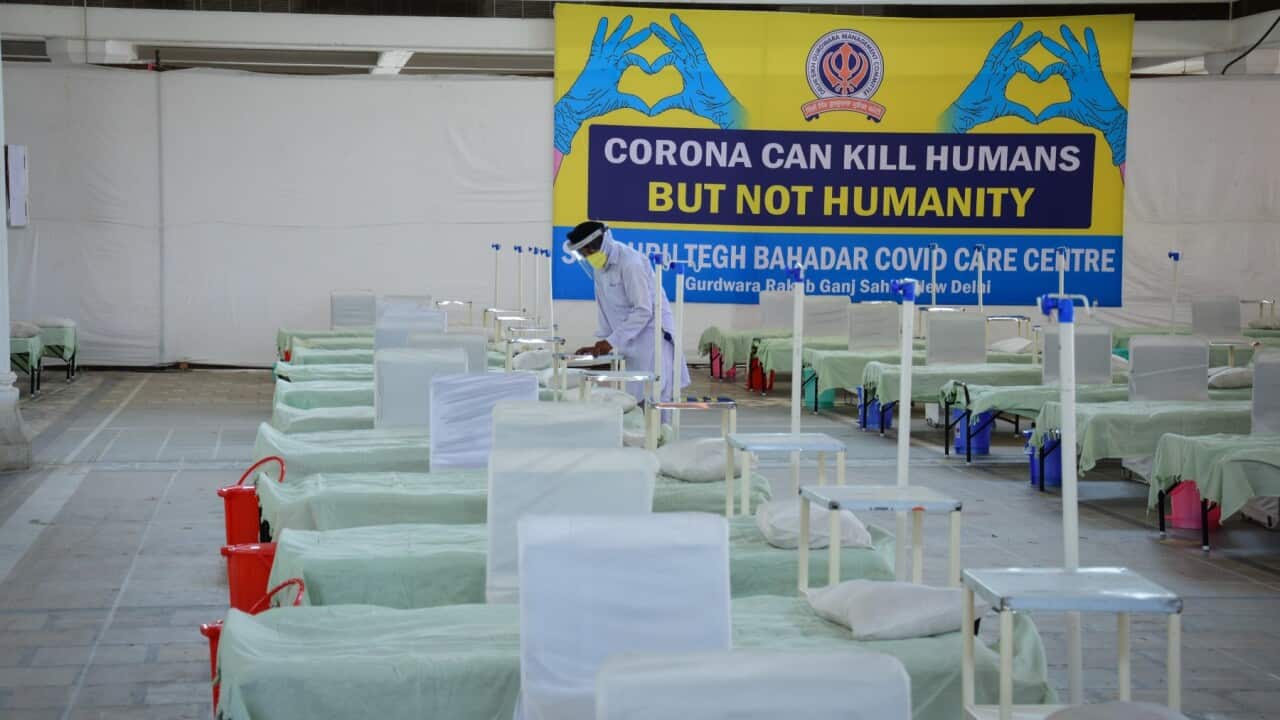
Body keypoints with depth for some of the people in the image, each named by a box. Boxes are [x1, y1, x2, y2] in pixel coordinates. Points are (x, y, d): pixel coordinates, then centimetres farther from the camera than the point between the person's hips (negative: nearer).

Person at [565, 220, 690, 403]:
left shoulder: (630, 263, -18)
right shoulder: (599, 267, 9)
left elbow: (643, 311, -21)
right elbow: (604, 309, 14)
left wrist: (612, 342, -22)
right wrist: (602, 342, 4)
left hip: (650, 338, -8)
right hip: (631, 343, 8)